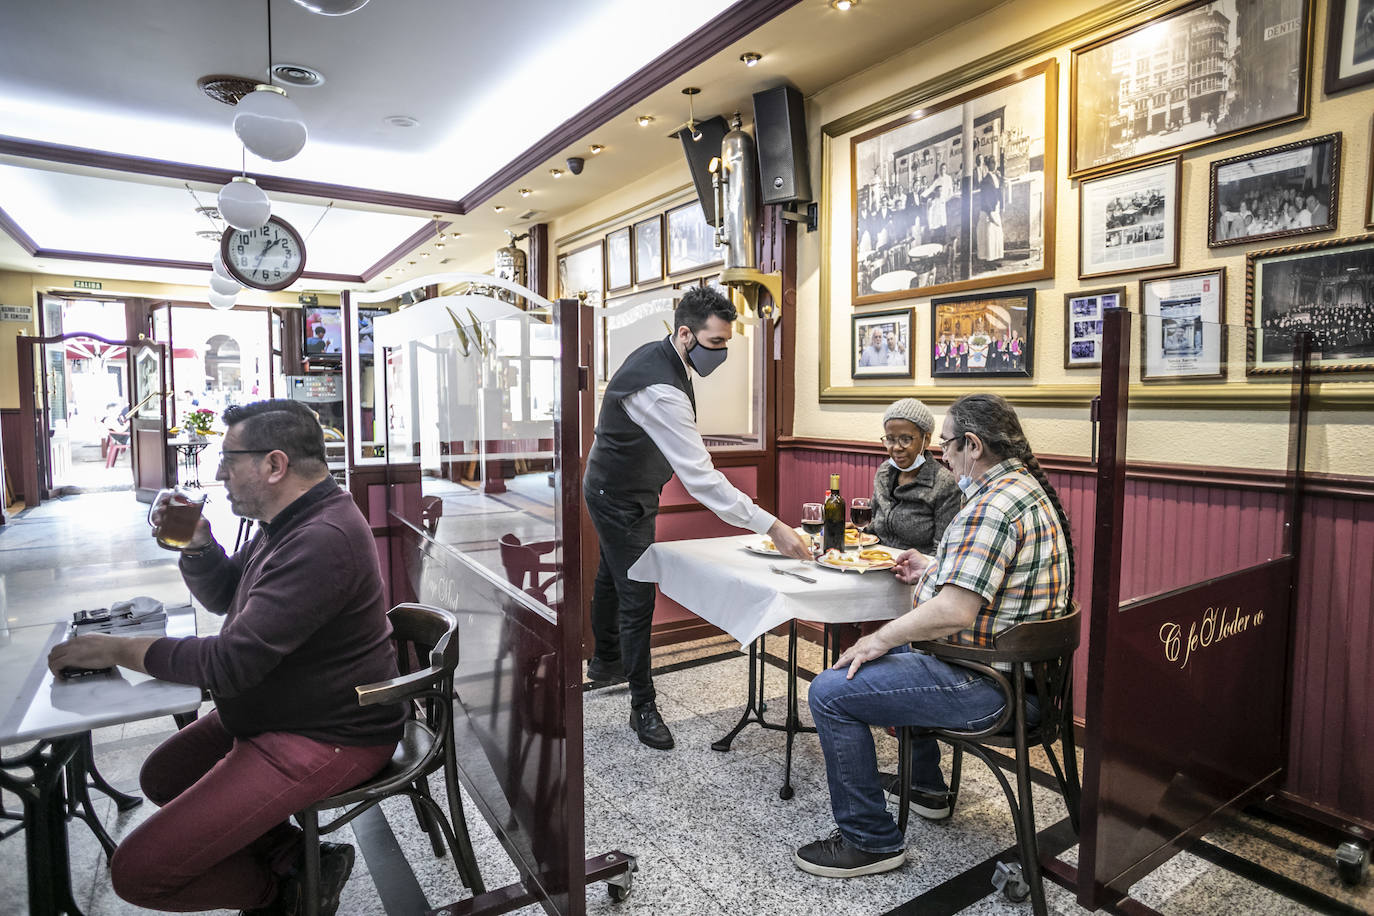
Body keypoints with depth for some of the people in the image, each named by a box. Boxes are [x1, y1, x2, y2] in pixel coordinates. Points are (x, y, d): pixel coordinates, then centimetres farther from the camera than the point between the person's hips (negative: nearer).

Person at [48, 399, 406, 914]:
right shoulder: (291, 522, 7)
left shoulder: (322, 541, -28)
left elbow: (232, 662, -27)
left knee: (137, 873, -11)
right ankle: (293, 857, 16)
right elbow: (224, 596, 19)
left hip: (325, 739, -11)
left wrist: (118, 649, -13)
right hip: (276, 712, 11)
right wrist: (195, 542, -1)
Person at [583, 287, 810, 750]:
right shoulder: (660, 389, -36)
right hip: (620, 500, -10)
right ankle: (643, 706, 11)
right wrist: (771, 527, -41)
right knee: (637, 598, -4)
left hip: (615, 491, 10)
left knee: (612, 579, 25)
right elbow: (699, 477, -40)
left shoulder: (656, 355, -4)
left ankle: (605, 661, 46)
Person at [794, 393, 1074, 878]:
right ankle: (925, 785, 41)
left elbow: (953, 612, -30)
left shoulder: (993, 504, -24)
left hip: (987, 687, -11)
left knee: (830, 692, -11)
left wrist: (881, 639, -17)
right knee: (904, 649, 33)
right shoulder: (1026, 486, 12)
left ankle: (870, 841, 3)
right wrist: (934, 572, 18)